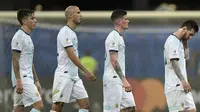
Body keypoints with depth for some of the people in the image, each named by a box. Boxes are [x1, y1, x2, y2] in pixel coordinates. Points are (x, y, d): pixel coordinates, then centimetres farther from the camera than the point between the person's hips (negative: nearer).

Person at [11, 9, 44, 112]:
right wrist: (18, 81, -22)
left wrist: (36, 81, 22)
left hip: (28, 78, 9)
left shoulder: (28, 37, 19)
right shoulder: (19, 37, -10)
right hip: (22, 78, -9)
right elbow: (15, 60, -16)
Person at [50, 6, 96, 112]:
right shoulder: (65, 32, -12)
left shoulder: (72, 33, 17)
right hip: (64, 75, -9)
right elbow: (71, 55, -20)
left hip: (74, 75, 9)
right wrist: (86, 71, -23)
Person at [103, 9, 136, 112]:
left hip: (120, 80, 10)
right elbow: (114, 61, -21)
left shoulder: (119, 37, 17)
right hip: (113, 80, -10)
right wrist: (124, 80, -24)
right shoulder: (113, 37, -14)